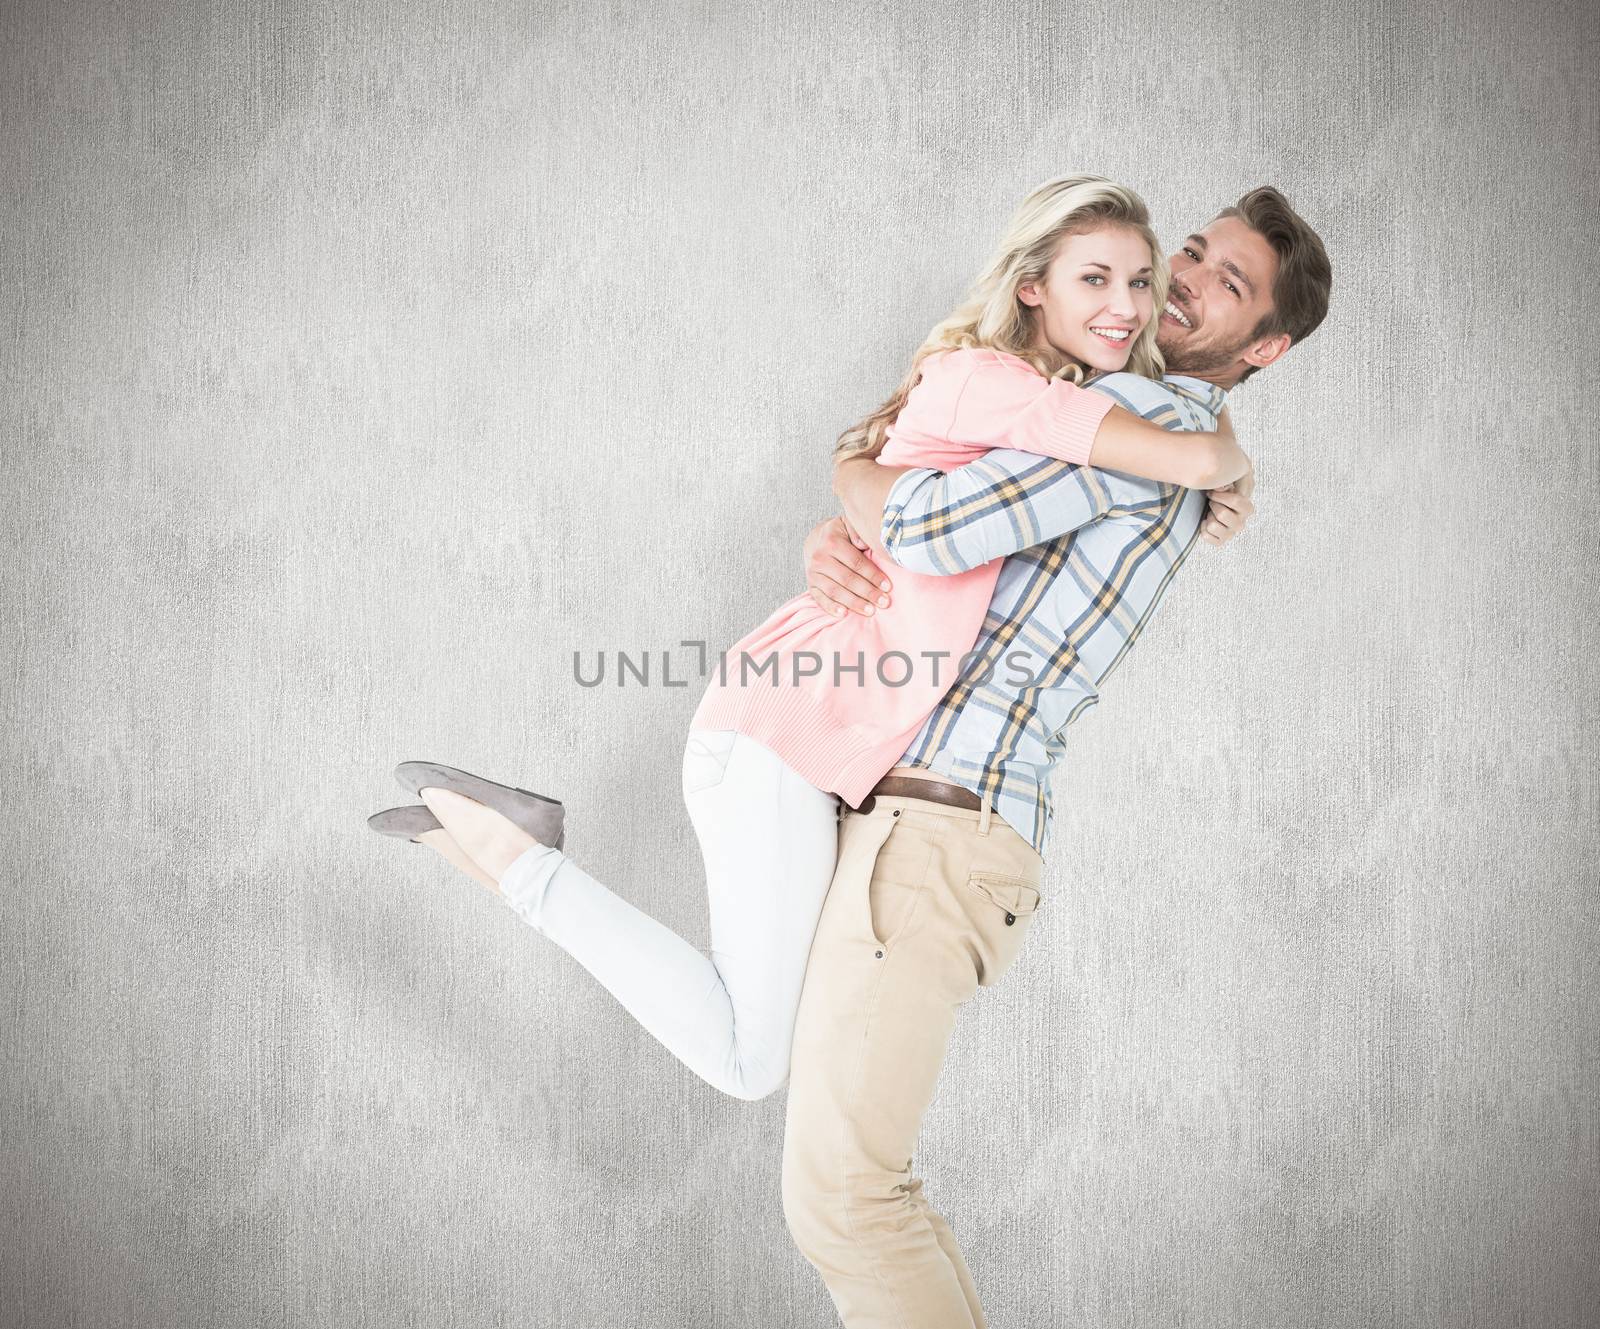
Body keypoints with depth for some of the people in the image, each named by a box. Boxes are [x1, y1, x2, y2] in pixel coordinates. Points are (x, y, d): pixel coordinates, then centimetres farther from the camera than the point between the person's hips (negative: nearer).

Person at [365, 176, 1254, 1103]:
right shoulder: (982, 376, -13)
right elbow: (1193, 461, -19)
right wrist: (1228, 454, 4)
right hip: (791, 731, -10)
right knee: (749, 1064, -3)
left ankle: (518, 844, 13)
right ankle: (517, 860, 2)